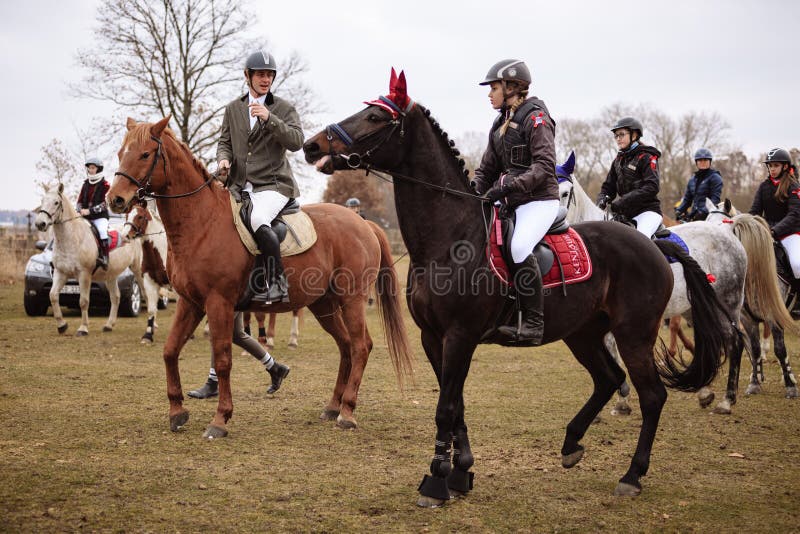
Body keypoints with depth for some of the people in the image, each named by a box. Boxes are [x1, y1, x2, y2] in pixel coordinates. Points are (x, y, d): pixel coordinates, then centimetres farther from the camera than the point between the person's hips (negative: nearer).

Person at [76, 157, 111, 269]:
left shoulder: (105, 185, -1)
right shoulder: (85, 184, 16)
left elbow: (105, 204, -11)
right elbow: (80, 201, 17)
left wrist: (90, 211, -19)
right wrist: (80, 211, -5)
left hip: (100, 216, -6)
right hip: (85, 217, 6)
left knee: (102, 231, -32)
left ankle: (104, 258, -34)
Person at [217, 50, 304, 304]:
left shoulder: (284, 109, 5)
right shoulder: (233, 109, 16)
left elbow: (296, 142, -8)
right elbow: (224, 142, 19)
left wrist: (269, 118, -19)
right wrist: (224, 159, -4)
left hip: (273, 184, -5)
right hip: (239, 186, 5)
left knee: (258, 220, -33)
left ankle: (277, 283, -29)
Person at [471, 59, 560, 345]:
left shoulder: (536, 118, -8)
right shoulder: (500, 124, 17)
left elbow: (544, 165, -19)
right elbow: (487, 169, 19)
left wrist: (509, 186, -28)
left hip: (540, 200, -9)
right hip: (510, 202, 9)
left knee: (520, 247, -32)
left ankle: (533, 324, -28)